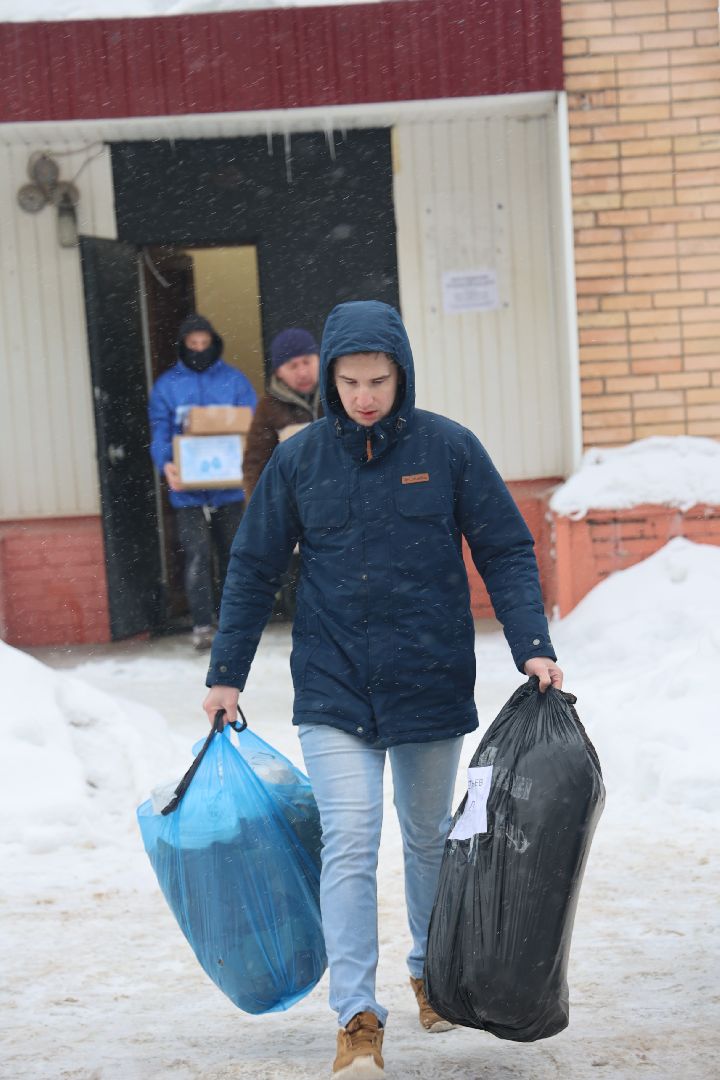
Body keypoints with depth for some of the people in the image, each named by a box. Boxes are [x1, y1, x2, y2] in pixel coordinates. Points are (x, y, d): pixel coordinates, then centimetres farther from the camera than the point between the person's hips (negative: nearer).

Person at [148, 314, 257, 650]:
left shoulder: (234, 380, 5)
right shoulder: (166, 385, 5)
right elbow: (160, 433, 1)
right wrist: (166, 464, -18)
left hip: (229, 486, 1)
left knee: (232, 553, 10)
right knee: (197, 556, -7)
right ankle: (202, 624, -1)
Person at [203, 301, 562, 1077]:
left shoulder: (448, 449, -5)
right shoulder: (298, 460, -2)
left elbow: (506, 554, -1)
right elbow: (253, 571, 6)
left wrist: (532, 647, -13)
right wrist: (225, 674, 7)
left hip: (431, 683, 1)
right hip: (333, 690, 0)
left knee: (429, 838, 16)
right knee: (349, 846, -11)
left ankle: (432, 971, 38)